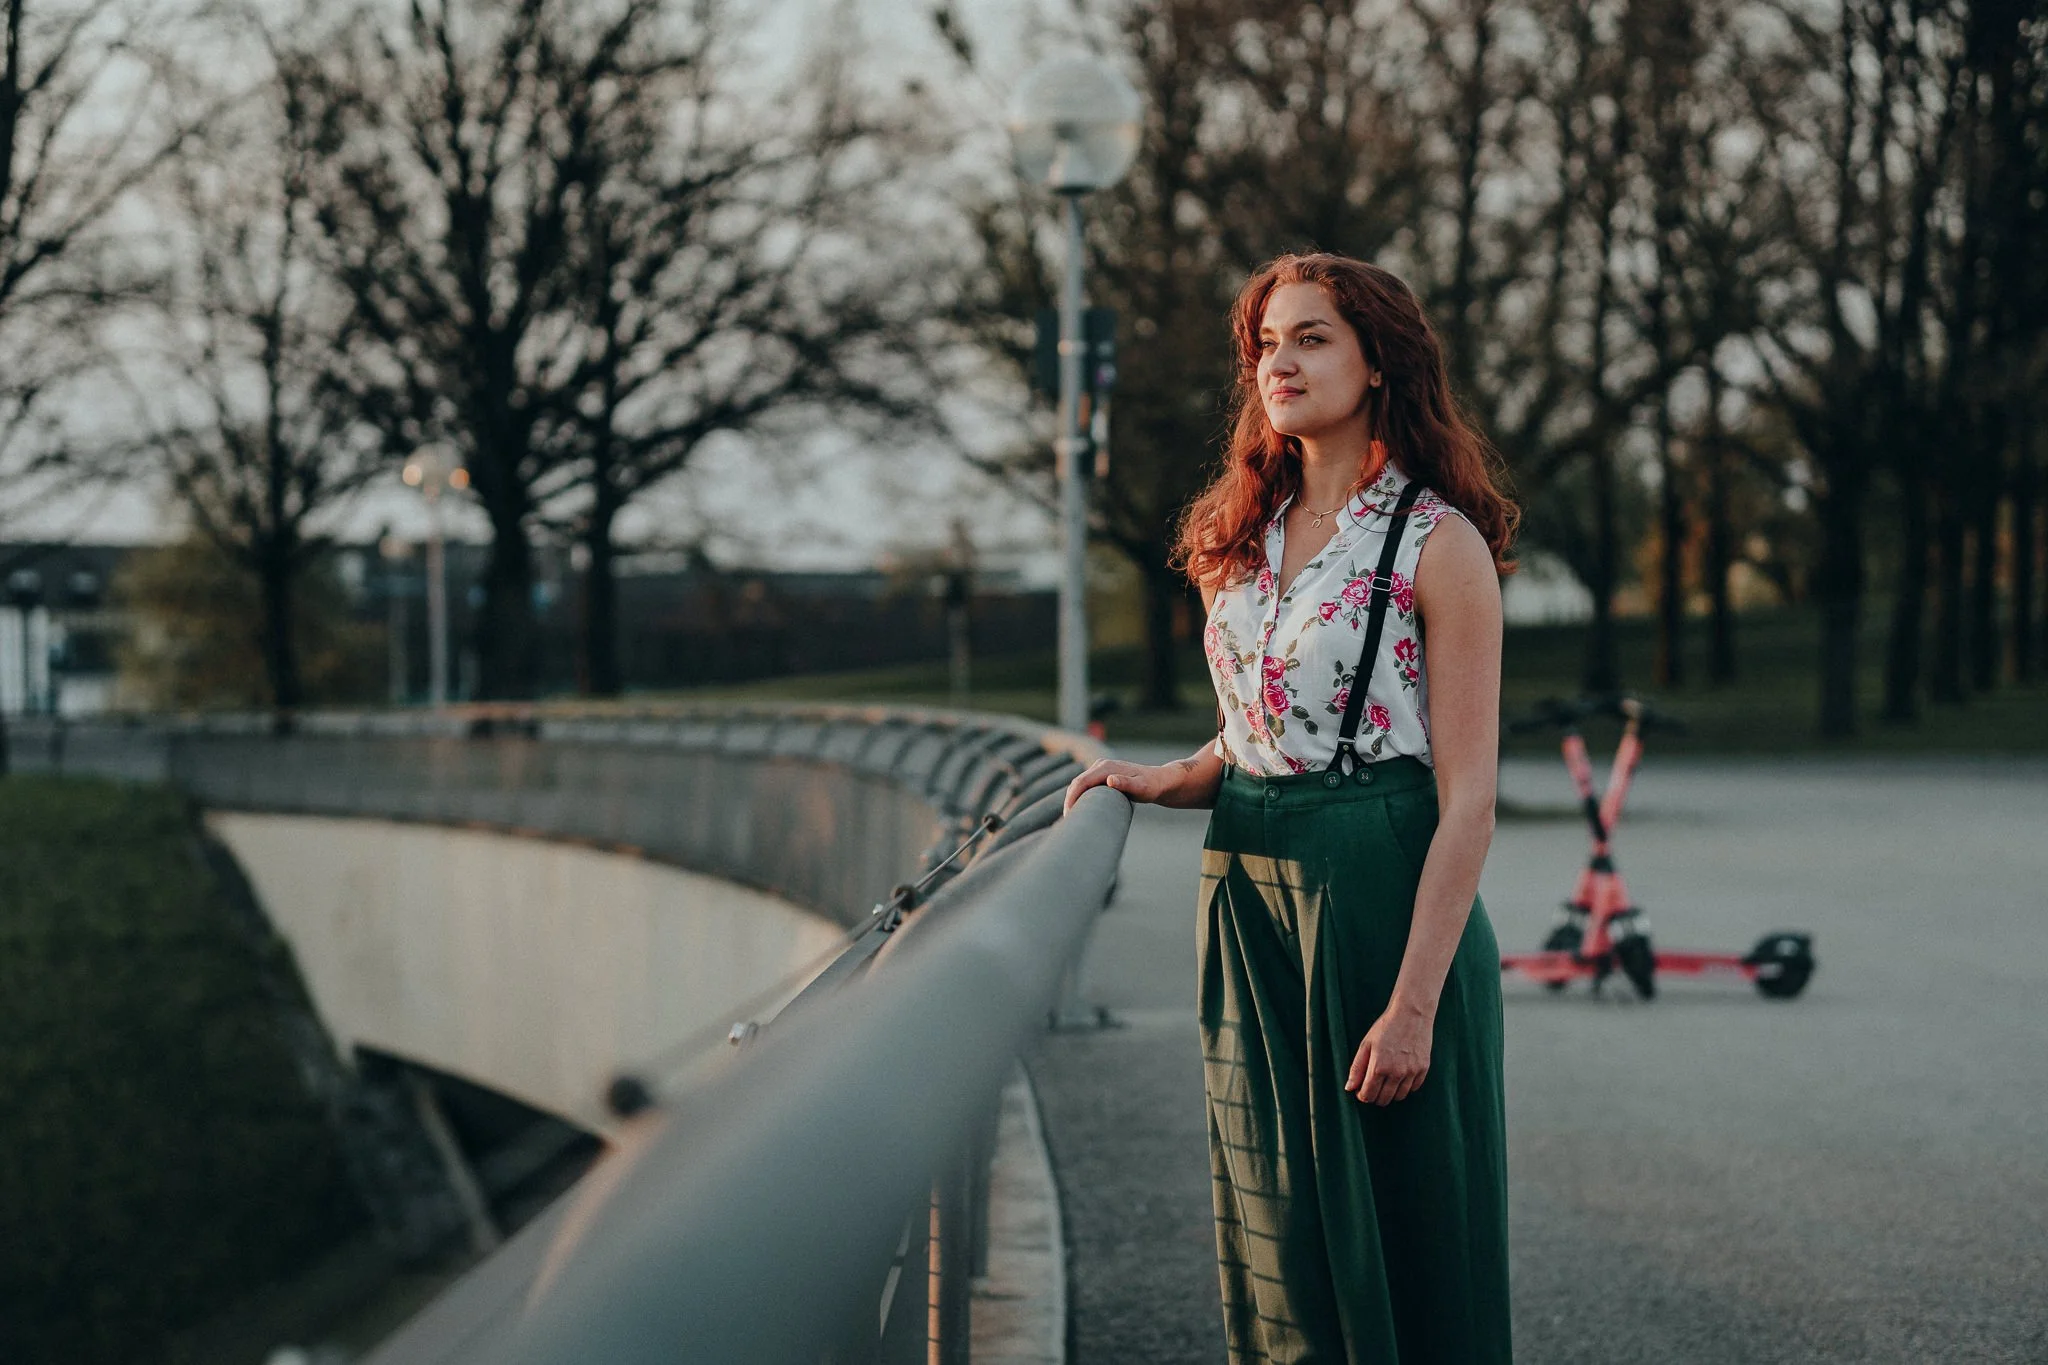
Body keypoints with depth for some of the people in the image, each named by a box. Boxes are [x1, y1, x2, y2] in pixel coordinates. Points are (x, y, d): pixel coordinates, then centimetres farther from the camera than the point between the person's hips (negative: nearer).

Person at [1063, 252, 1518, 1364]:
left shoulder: (1439, 544, -8)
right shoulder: (1251, 536, 12)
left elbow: (1466, 799, -12)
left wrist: (1415, 1003, -19)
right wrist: (1165, 782, 2)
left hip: (1378, 895, -6)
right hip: (1246, 893, 6)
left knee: (1397, 1225, 1)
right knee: (1277, 1228, 10)